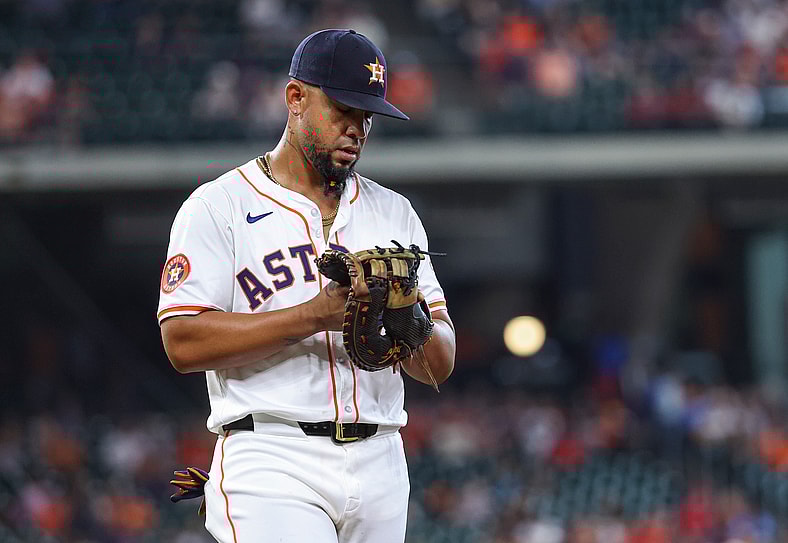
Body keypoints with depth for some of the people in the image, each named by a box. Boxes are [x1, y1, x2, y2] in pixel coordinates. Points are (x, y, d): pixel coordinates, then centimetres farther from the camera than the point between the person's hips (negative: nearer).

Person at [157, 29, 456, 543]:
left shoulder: (394, 213, 17)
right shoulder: (218, 206, 3)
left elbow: (441, 363, 11)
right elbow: (184, 342, -10)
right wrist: (314, 316, -17)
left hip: (379, 463, 5)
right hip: (271, 464, -5)